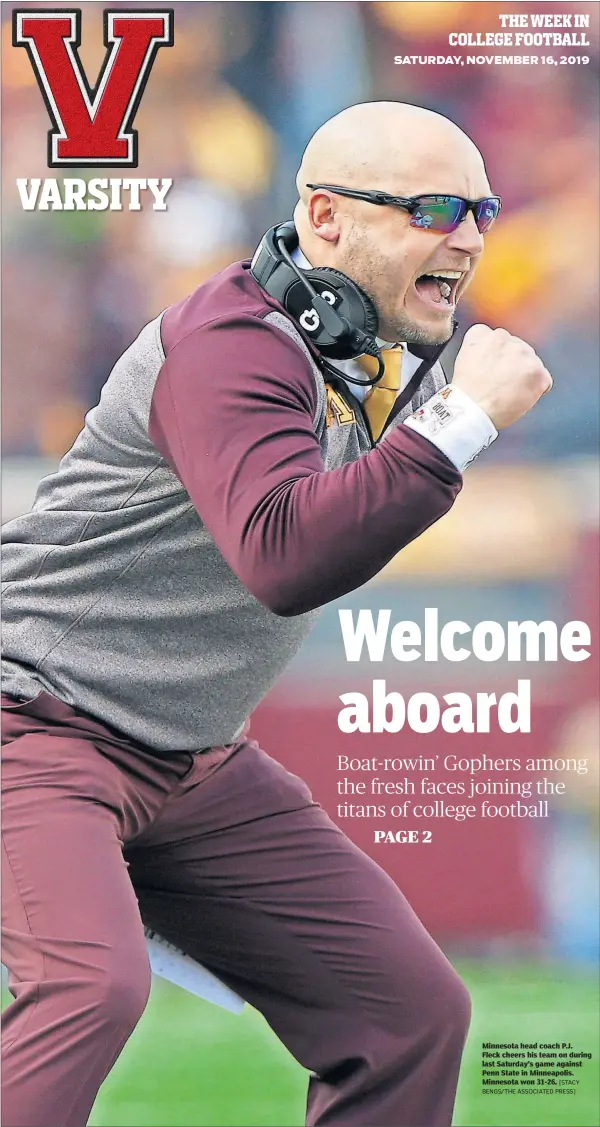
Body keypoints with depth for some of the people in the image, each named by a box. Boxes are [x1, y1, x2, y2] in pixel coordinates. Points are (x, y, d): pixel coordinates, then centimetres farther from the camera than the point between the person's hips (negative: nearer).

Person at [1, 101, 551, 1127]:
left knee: (412, 1009, 3)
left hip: (201, 771, 9)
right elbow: (285, 559, -37)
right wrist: (463, 419, -35)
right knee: (92, 985, -33)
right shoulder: (235, 341, -21)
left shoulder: (391, 356, 7)